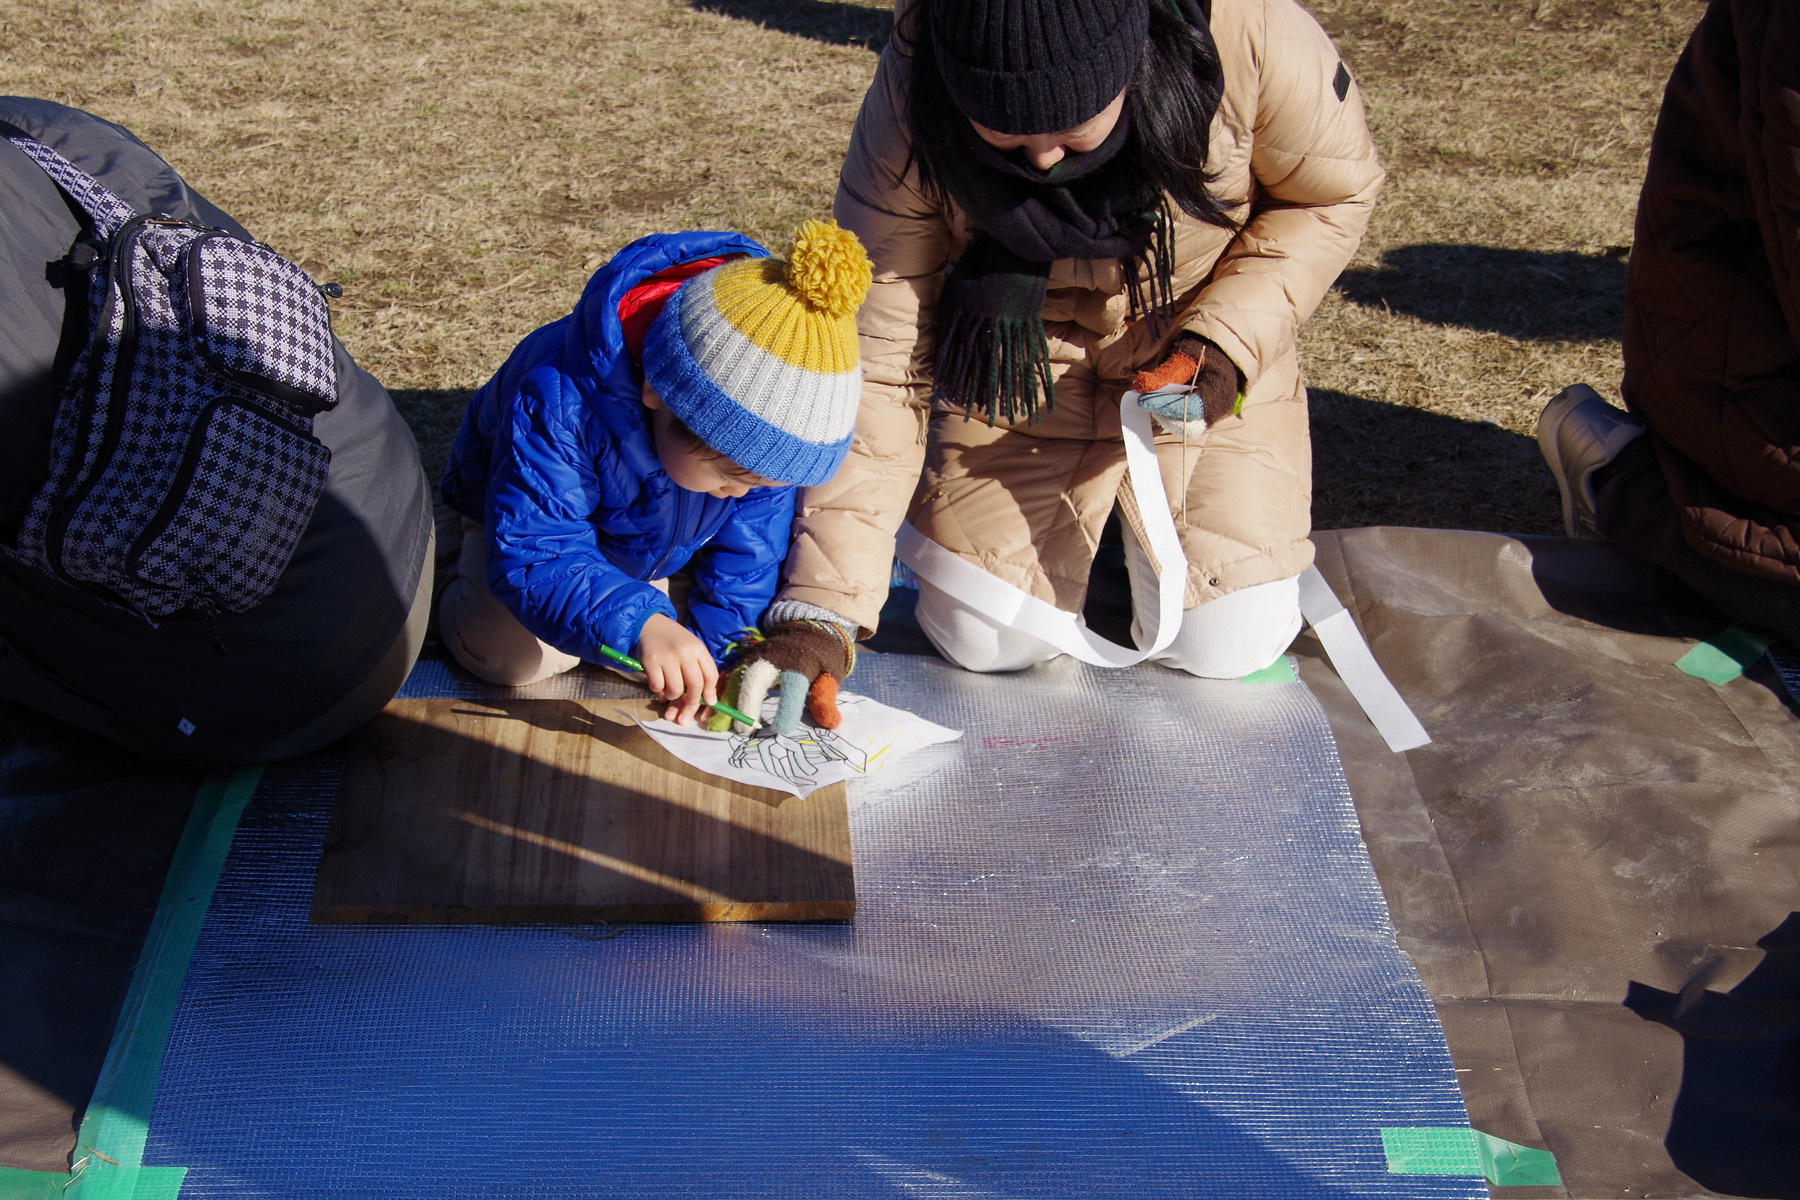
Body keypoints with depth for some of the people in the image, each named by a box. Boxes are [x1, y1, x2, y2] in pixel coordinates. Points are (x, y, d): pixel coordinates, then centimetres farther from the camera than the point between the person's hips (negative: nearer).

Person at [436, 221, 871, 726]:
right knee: (509, 656, -21)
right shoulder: (558, 407, -47)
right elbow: (531, 556, -49)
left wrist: (717, 643, -27)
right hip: (541, 514, -4)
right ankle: (462, 588, 13)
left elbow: (750, 543, -18)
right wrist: (640, 625, -64)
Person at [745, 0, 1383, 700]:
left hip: (1202, 359, 0)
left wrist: (1229, 343, -26)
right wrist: (822, 604, -28)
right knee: (984, 641, -6)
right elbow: (875, 354, -23)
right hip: (1020, 361, 0)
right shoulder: (909, 101, -28)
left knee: (1225, 646, -10)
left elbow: (1332, 197, -10)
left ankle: (1141, 516, 24)